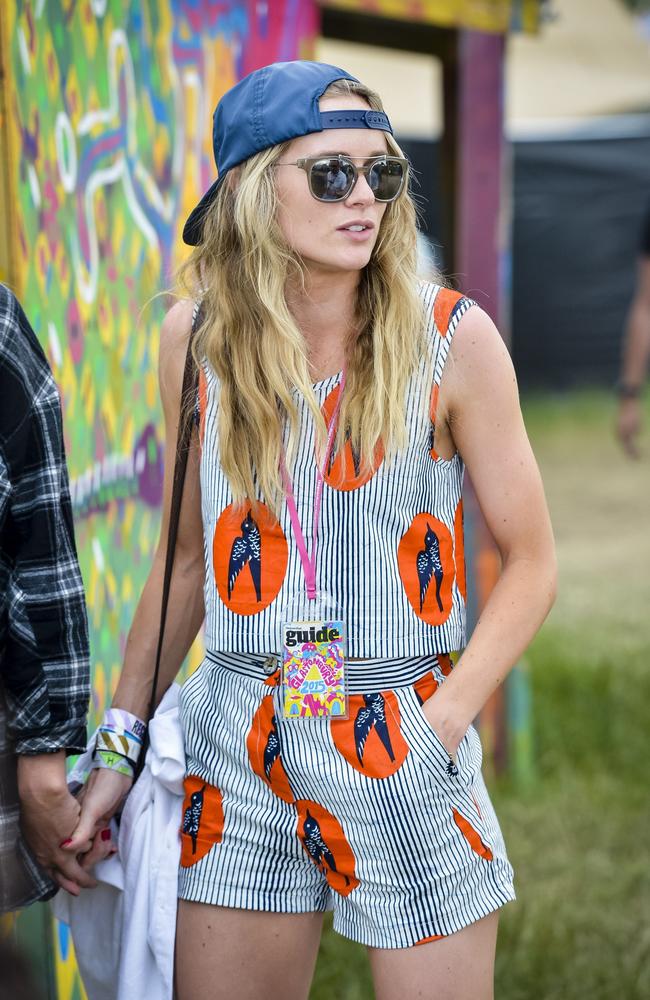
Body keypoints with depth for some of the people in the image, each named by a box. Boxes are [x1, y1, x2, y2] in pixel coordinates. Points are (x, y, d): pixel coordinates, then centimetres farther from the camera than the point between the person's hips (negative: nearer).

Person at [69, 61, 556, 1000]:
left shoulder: (449, 337, -7)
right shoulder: (199, 336, 1)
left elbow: (531, 562, -1)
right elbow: (190, 557, 11)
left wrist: (438, 724, -11)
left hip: (406, 753, -2)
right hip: (235, 745, 2)